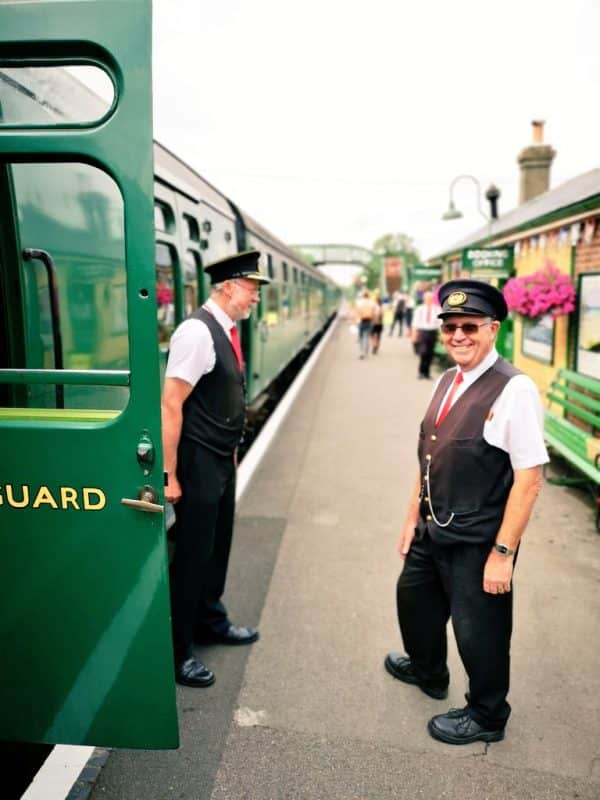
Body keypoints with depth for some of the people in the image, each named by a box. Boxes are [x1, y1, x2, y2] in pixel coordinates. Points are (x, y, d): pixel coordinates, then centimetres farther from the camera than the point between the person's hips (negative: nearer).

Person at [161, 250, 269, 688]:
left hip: (223, 459, 9)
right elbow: (171, 404, -23)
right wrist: (170, 475, -22)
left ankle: (210, 622, 41)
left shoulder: (228, 331, 8)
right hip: (198, 462, -9)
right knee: (192, 554, 4)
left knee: (218, 546, 21)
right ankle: (177, 651, 22)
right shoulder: (197, 331, -20)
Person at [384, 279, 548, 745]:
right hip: (434, 531, 8)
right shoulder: (446, 382, 3)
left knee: (478, 631, 12)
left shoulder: (514, 390, -22)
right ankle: (427, 671, 57)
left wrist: (503, 552, -19)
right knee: (414, 598, 27)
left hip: (478, 542, -8)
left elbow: (529, 478, -21)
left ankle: (486, 717, 42)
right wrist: (413, 517, 13)